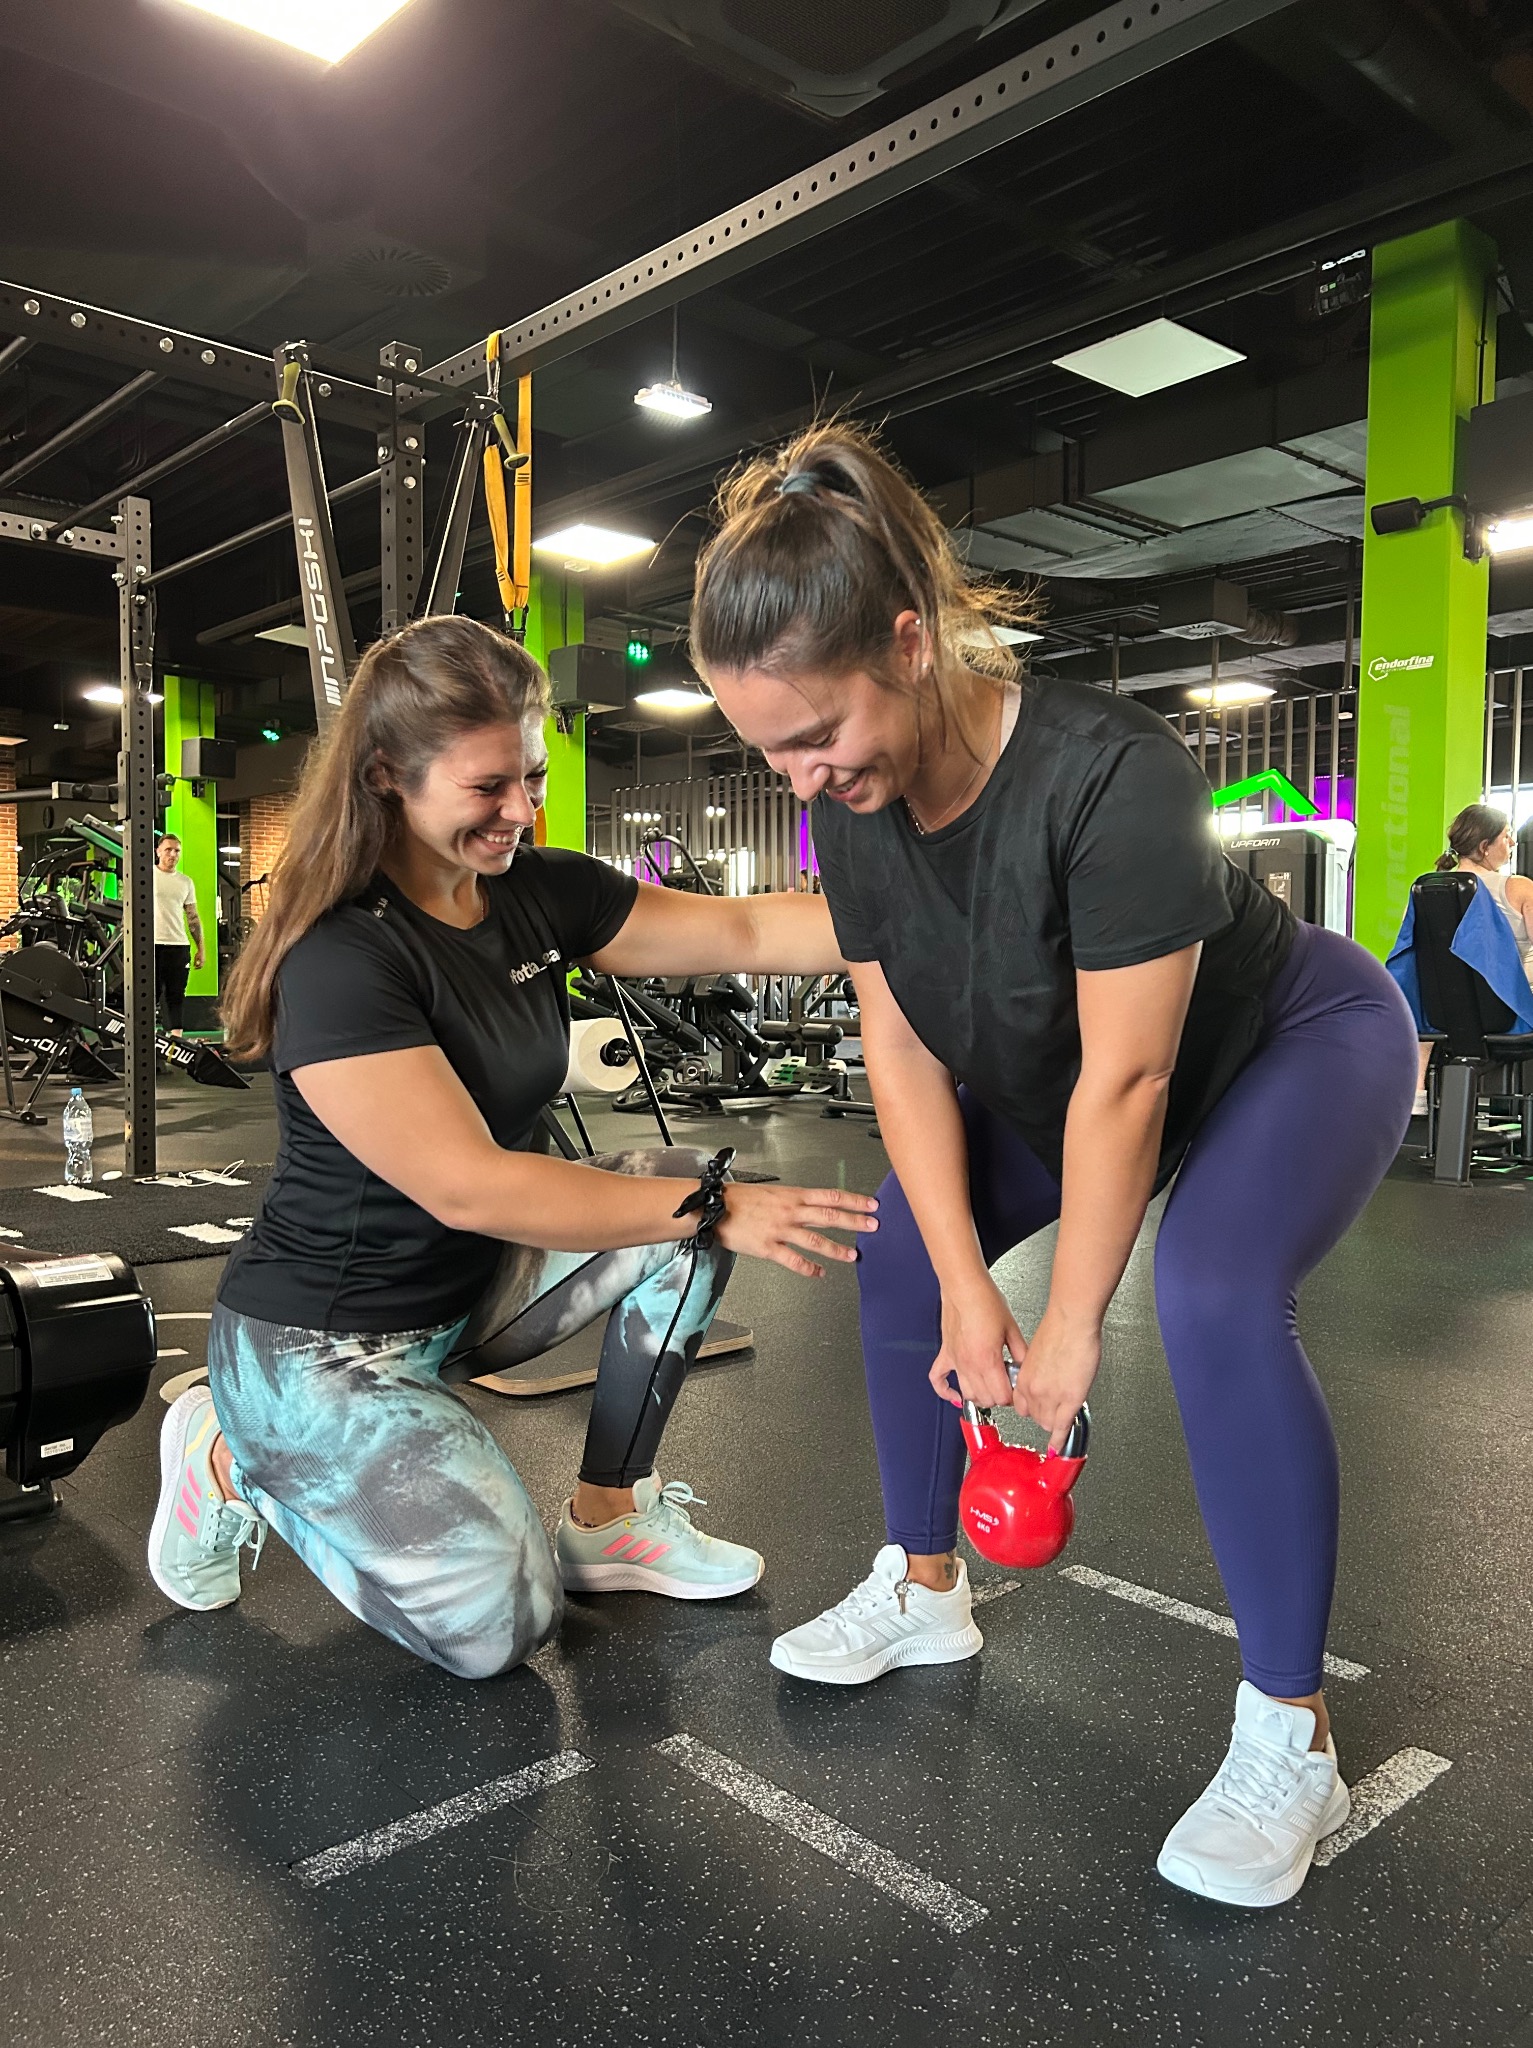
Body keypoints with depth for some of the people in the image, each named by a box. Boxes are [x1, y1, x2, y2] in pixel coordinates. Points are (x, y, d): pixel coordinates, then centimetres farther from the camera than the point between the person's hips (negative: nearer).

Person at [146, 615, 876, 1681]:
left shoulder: (540, 893, -5)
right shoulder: (340, 959, -27)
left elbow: (747, 930, -10)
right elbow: (468, 1186, -30)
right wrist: (714, 1209, -28)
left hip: (473, 1280, 8)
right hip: (326, 1341, -7)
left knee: (687, 1195, -9)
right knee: (500, 1625, -11)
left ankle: (610, 1522, 5)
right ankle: (236, 1459, 12)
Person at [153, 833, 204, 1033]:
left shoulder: (186, 882, 12)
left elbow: (193, 917, 15)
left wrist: (200, 948, 9)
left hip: (179, 946, 3)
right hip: (151, 944, -3)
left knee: (177, 996, 5)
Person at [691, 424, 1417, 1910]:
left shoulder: (1109, 775, -38)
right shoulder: (853, 800, -17)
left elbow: (1125, 1084, -32)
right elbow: (900, 1046, -13)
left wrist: (1069, 1332, -22)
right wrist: (968, 1294, -16)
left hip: (1297, 1042, -6)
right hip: (1056, 1076, 7)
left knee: (1213, 1297, -31)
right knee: (901, 1253, -1)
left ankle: (1289, 1741, -11)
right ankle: (922, 1593, 18)